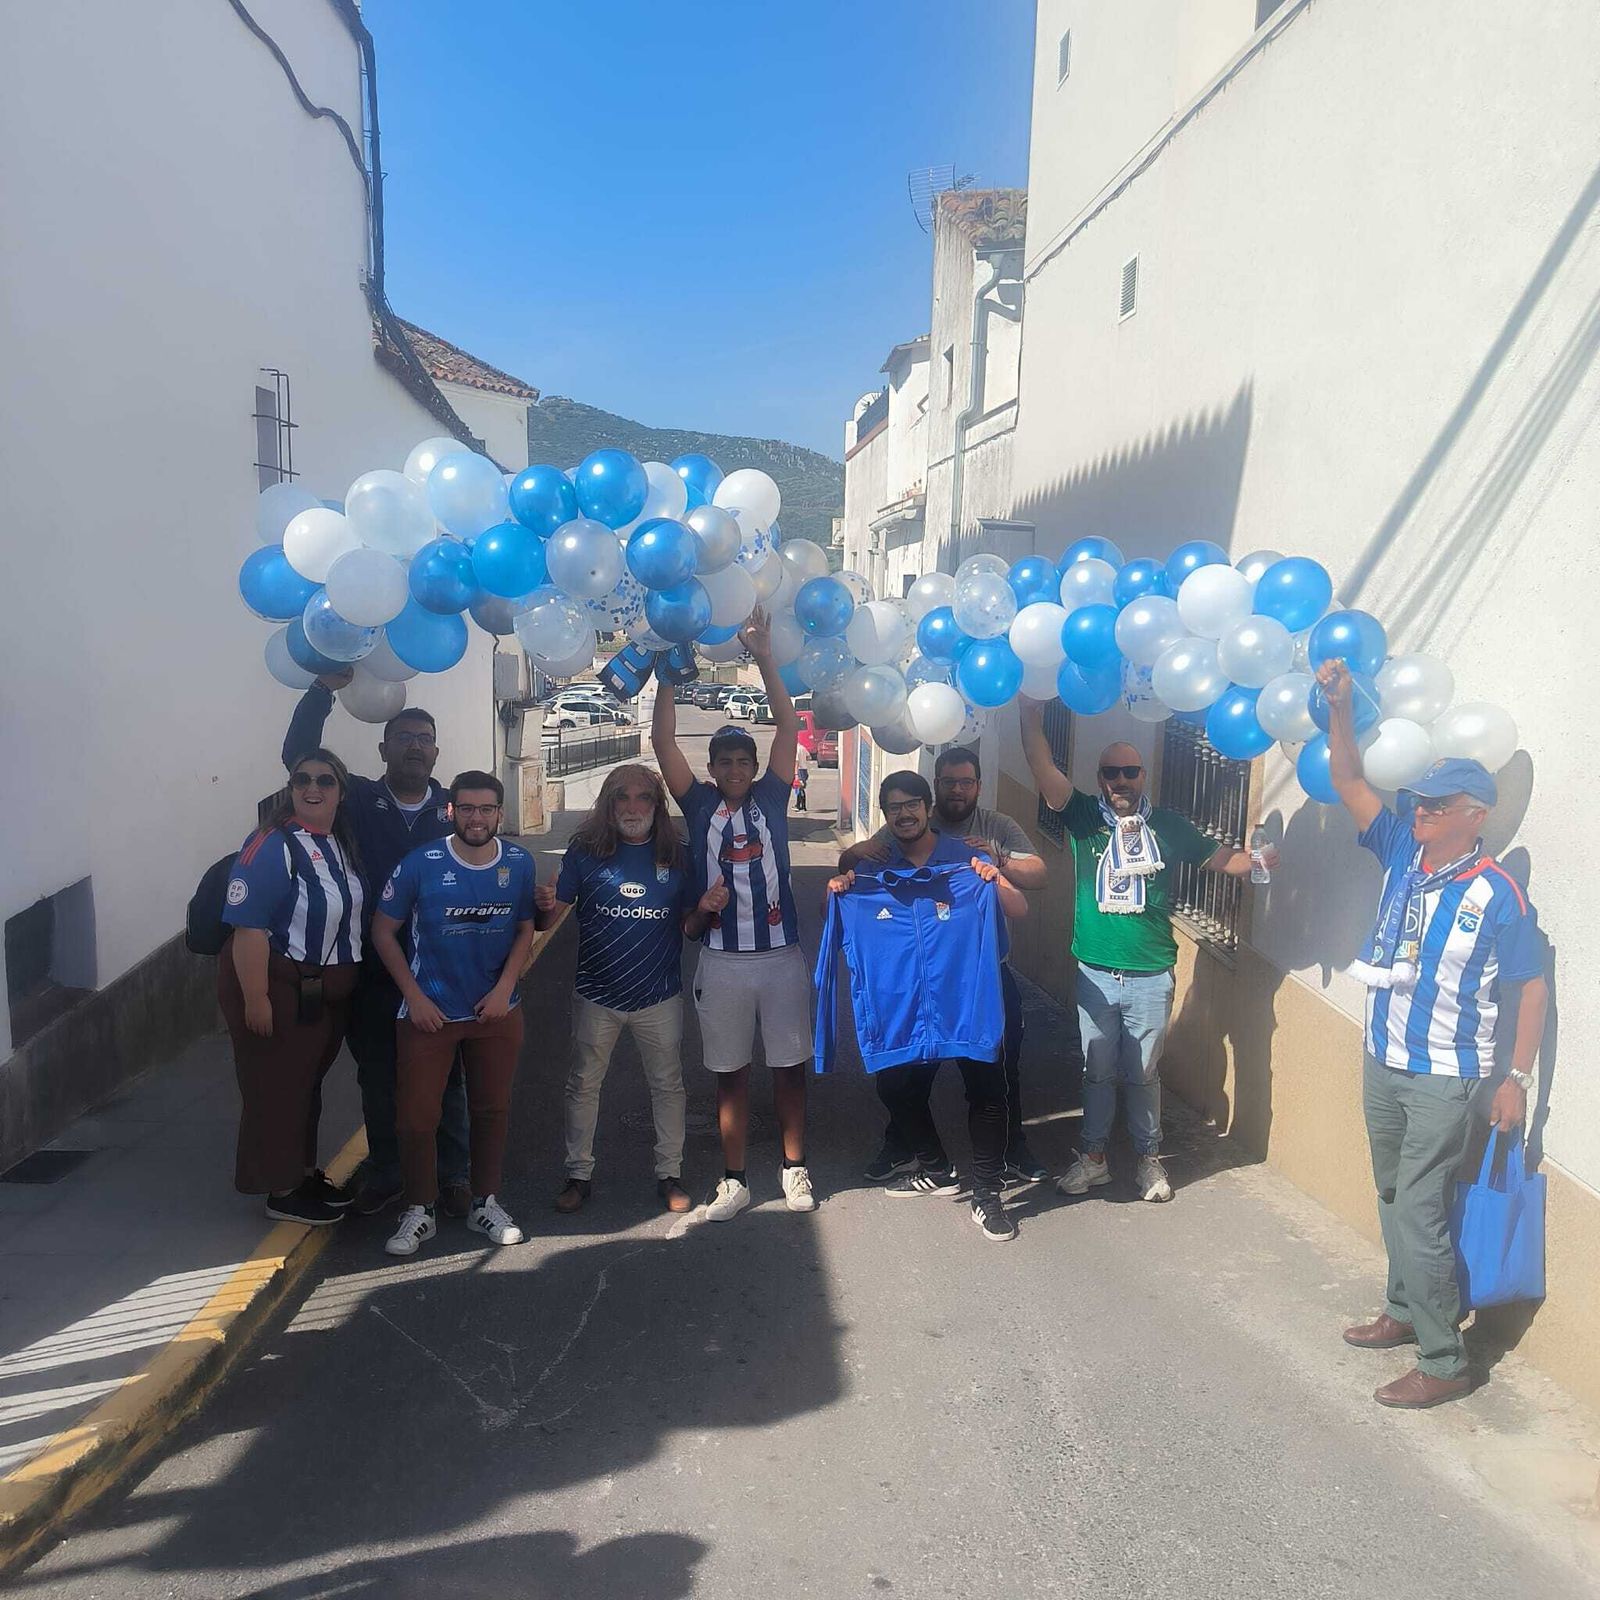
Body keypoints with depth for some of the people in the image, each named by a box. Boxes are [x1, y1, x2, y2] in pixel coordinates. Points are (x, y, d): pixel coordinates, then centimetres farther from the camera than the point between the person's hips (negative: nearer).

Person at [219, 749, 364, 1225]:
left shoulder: (341, 842, 6)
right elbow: (248, 927, -24)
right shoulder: (271, 846, -20)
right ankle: (281, 1191, 20)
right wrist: (255, 999, -25)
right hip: (280, 990, -8)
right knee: (277, 1089, 6)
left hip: (329, 990, 8)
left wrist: (346, 982, 17)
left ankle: (303, 1173, 36)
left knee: (308, 1083, 20)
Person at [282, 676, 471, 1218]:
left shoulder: (454, 809, 3)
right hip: (372, 971, 0)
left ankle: (452, 1173, 25)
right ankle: (384, 1172, 30)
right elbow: (298, 755, -5)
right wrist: (323, 689, -11)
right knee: (377, 1077, 13)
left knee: (444, 1076, 10)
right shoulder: (359, 800, 2)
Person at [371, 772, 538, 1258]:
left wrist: (504, 988, -8)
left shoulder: (519, 863, -5)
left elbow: (525, 929, 4)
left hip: (496, 1011, 2)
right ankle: (419, 1212, 21)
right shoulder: (421, 864, -13)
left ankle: (485, 1203, 29)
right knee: (417, 1116, 2)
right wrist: (414, 996, -10)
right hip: (429, 1012, -2)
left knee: (492, 1110, 12)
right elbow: (383, 931, -5)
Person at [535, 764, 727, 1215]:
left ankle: (669, 1172, 28)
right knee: (583, 1084, 12)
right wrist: (546, 906, -25)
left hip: (660, 996, 1)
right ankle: (579, 1173, 29)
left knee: (668, 1085, 12)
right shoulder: (586, 851, -5)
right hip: (597, 995, -1)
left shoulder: (674, 856, -1)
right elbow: (553, 918, -3)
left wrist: (705, 910, -16)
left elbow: (688, 928, 5)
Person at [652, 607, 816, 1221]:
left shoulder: (771, 798, 3)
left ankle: (795, 1168, 26)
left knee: (789, 1065, 10)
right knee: (730, 1072, 10)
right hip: (721, 959, 0)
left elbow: (788, 728, -3)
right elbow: (663, 742, -3)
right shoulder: (699, 804, 3)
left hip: (781, 955, 0)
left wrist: (765, 659, -8)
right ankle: (734, 1181, 21)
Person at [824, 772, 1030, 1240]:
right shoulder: (874, 867, 4)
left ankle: (987, 1194, 14)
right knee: (895, 1087, 9)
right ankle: (935, 1170, 33)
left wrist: (996, 883, -27)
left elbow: (1021, 910, -7)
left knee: (986, 1091, -2)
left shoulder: (964, 856, -4)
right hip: (905, 1004, 3)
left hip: (970, 998, -3)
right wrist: (836, 894, -8)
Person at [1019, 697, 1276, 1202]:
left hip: (1151, 976, 0)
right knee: (1097, 1071, 13)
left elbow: (1224, 859, 4)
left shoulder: (1167, 825, 0)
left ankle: (1149, 1159, 29)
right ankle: (1094, 1157, 29)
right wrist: (1030, 705, -23)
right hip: (1095, 973, 0)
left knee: (1143, 1073, 12)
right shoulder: (1084, 817, -3)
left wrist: (1264, 857, -15)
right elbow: (1041, 764, -14)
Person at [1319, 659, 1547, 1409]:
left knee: (1420, 1212, -3)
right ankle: (1406, 1312, 38)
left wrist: (1518, 1077, -11)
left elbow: (1531, 987, -10)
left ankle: (1443, 1361, 10)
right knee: (1394, 1198, 20)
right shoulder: (1402, 850, -2)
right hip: (1382, 1061, 7)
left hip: (1445, 1079, -7)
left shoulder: (1499, 895, -17)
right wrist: (1340, 708, -16)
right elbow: (1349, 783, -3)